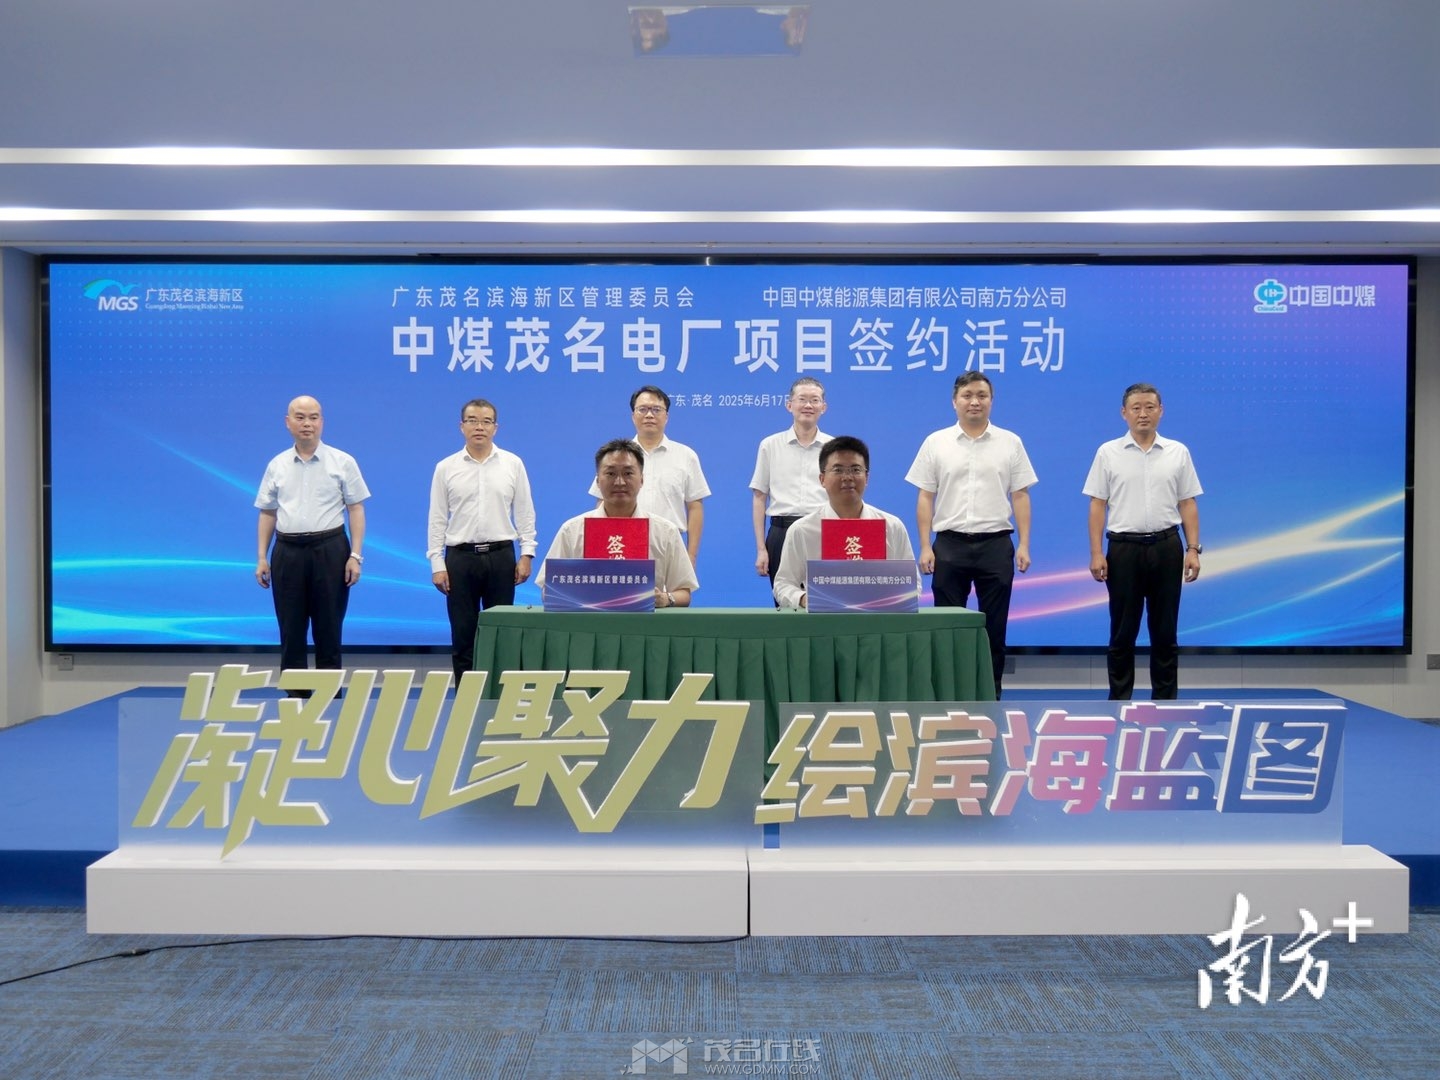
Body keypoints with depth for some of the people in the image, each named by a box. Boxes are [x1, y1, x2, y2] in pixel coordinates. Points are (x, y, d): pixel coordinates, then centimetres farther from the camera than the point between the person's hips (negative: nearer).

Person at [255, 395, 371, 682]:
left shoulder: (342, 462, 1)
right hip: (287, 551, 2)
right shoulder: (277, 465, 9)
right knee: (291, 630, 5)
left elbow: (356, 510, -1)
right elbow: (267, 513, 12)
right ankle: (294, 696, 13)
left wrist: (355, 555, -8)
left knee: (328, 629, 2)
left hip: (330, 550, -2)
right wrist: (262, 558, 6)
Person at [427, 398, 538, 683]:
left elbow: (525, 512, 5)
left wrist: (527, 553, -2)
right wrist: (437, 564, -2)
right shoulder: (446, 468, 2)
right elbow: (437, 519, 3)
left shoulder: (513, 464, 3)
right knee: (463, 634, 4)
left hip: (501, 556, 0)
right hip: (460, 557, 0)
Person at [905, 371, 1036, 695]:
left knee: (994, 627, 5)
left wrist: (1024, 545, -4)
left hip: (996, 544, 0)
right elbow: (925, 498, 3)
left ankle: (990, 695, 13)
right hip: (950, 545, 0)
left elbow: (1020, 497, 4)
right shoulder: (936, 443, 3)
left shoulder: (1010, 443, 4)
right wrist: (925, 547, -4)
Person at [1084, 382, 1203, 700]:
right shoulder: (1108, 453, 0)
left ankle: (1165, 701, 14)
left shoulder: (1178, 453, 5)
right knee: (1122, 632, 4)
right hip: (1123, 548, -1)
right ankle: (1119, 702, 12)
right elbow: (1098, 506, -1)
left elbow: (1187, 505, 5)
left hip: (1166, 548, 1)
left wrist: (1193, 549, -4)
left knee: (1165, 632, 6)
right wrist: (1097, 553, -8)